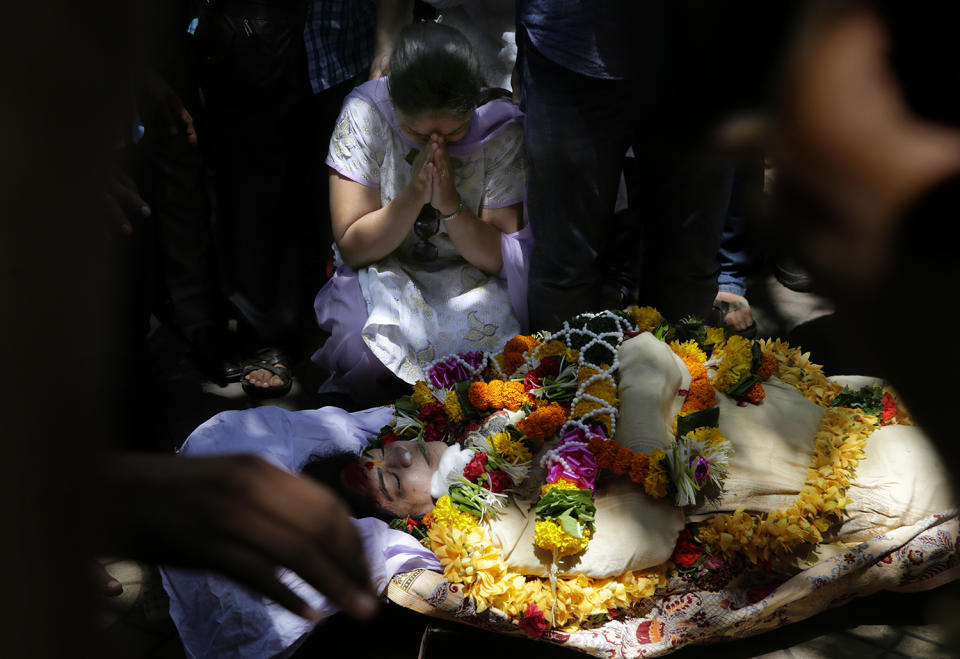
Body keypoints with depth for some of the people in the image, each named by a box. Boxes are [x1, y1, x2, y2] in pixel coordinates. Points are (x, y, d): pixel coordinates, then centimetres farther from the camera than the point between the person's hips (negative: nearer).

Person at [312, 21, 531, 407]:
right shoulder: (365, 114, -15)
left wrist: (450, 205, -28)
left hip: (470, 282, 1)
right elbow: (352, 249, -13)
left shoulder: (500, 129, -14)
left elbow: (498, 259, -11)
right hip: (386, 276, -1)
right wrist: (414, 196, -28)